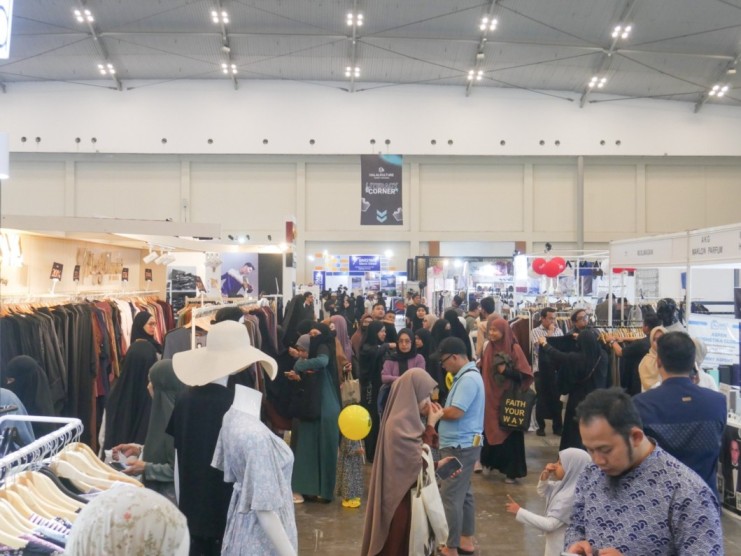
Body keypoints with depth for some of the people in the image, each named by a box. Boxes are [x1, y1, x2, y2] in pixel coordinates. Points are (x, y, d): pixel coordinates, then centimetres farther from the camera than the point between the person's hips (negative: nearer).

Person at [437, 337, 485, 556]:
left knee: (451, 497, -5)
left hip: (460, 446, -11)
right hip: (463, 444, 11)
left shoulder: (468, 379, -20)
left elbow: (455, 413, -25)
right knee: (463, 493, 17)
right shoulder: (466, 376, 13)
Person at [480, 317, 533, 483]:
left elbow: (524, 375, -13)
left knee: (510, 434, 2)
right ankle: (492, 462, 30)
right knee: (491, 432, 12)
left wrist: (506, 370, -24)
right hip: (491, 399, 5)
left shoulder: (514, 349, -11)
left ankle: (512, 471, 12)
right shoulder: (489, 348, 4)